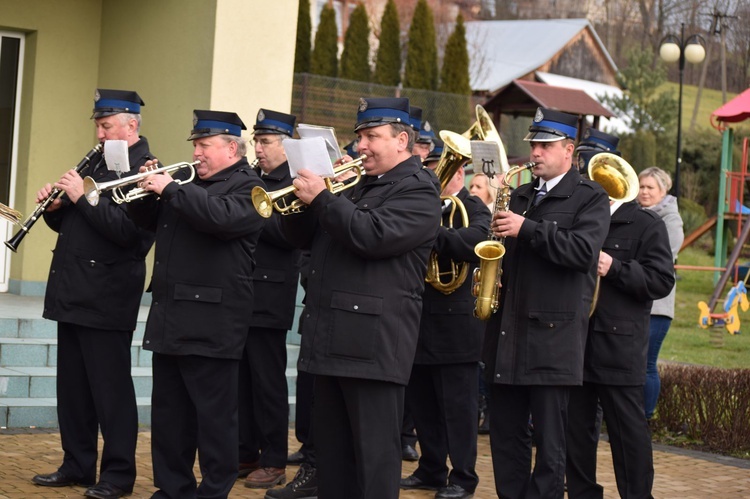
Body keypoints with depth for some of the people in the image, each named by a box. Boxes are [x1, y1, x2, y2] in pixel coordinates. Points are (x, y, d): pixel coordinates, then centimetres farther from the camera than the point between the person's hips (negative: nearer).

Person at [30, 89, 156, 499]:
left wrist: (83, 197, -23)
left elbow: (128, 230, -24)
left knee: (110, 389, -2)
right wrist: (54, 205, -1)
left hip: (107, 297, -8)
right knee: (72, 385, 12)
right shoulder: (95, 163, 16)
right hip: (72, 293, 8)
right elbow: (68, 223, 20)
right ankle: (77, 465, 21)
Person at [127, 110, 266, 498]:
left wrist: (170, 189, -20)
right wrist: (147, 192, 3)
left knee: (214, 416, -2)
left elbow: (222, 217, -26)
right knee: (168, 413, 12)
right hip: (170, 317, 8)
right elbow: (150, 222, 23)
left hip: (211, 323, -8)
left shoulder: (247, 188, -6)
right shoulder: (187, 180, 18)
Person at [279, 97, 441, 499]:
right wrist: (302, 200, 1)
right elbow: (305, 237, 21)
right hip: (331, 337, 9)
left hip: (373, 341, -9)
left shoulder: (418, 190, -7)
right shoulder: (358, 186, 21)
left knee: (374, 453, -6)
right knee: (331, 450, 13)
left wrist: (322, 198, -17)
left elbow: (372, 236, -23)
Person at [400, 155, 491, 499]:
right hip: (421, 321, 7)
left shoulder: (473, 209, -6)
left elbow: (473, 242, -26)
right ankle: (431, 470, 24)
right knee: (422, 405, 13)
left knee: (458, 406, -2)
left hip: (455, 324, -7)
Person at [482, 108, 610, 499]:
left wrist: (527, 229, -21)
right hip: (506, 331, 6)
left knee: (549, 440, -2)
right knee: (505, 433, 9)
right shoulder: (520, 196, 17)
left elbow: (584, 252, -18)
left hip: (552, 334, -6)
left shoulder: (590, 198, -3)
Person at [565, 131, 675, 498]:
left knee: (628, 431, -1)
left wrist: (615, 269, -18)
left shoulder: (645, 225, 0)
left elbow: (661, 280, -8)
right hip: (572, 342, 5)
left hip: (619, 347, -5)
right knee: (576, 430, 9)